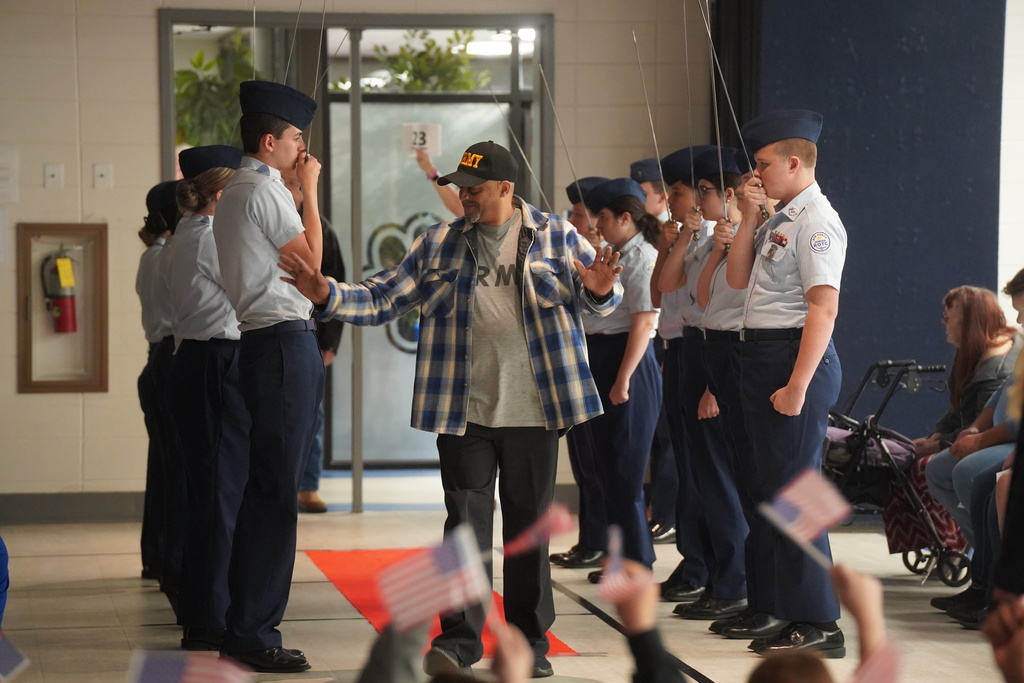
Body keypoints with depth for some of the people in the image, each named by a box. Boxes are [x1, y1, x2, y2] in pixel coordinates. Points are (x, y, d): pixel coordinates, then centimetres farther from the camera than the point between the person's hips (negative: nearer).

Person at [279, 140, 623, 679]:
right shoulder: (439, 243, 7)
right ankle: (459, 637, 5)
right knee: (466, 521, -2)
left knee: (528, 525, 7)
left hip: (532, 411, -1)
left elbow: (597, 299, 3)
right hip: (465, 412, 1)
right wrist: (328, 295, -8)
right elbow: (383, 299, 7)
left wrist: (598, 290, -20)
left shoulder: (555, 236, 2)